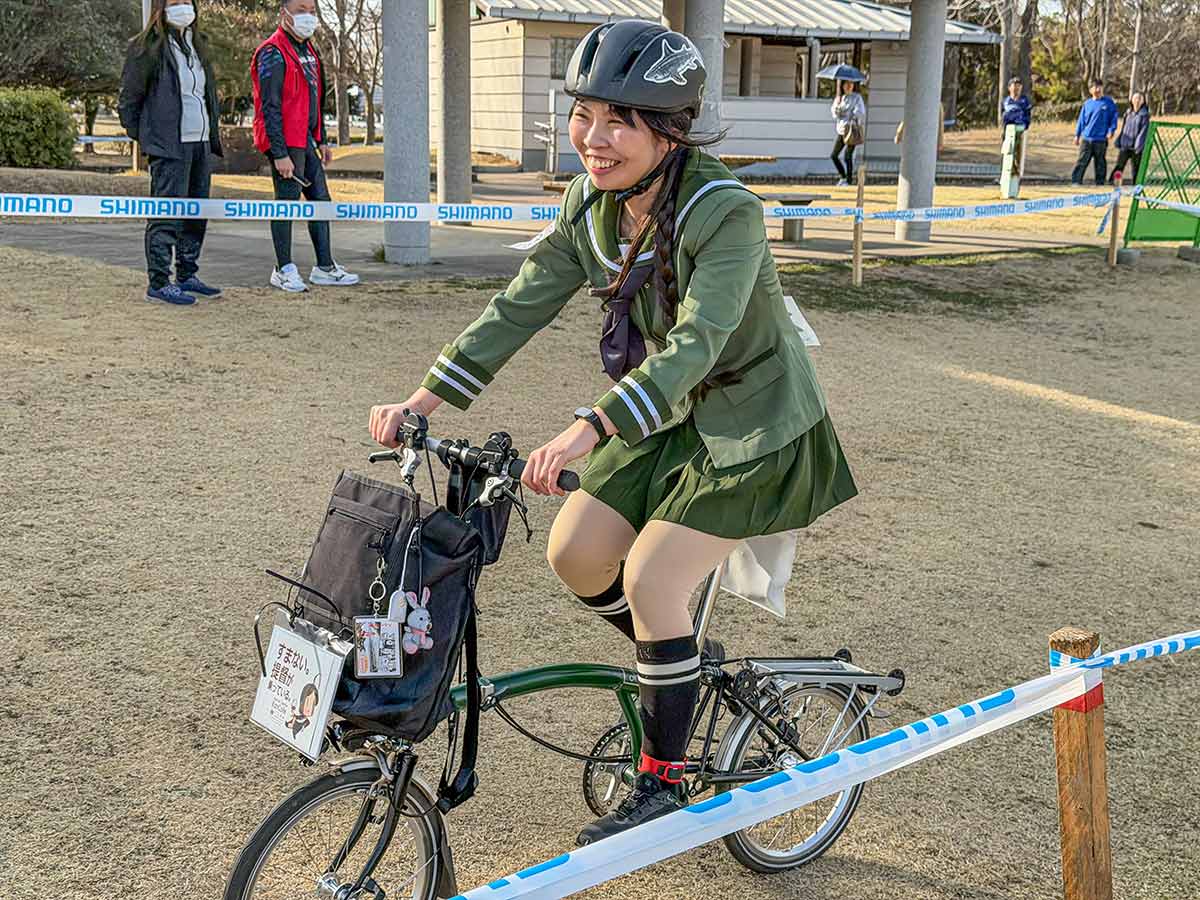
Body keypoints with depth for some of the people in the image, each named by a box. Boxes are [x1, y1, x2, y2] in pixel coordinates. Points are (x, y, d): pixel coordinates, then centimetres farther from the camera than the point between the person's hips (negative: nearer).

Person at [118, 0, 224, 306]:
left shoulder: (197, 44, 16)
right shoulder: (147, 47, -7)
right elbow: (129, 98, -6)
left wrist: (213, 131, 14)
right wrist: (142, 136, -5)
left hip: (200, 143, 8)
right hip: (169, 146, -8)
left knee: (196, 214, 13)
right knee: (167, 214, -9)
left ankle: (187, 276, 23)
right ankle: (158, 283, -6)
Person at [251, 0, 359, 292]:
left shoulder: (309, 50, 15)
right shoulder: (273, 53, -14)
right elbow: (270, 107, -18)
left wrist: (322, 140, 19)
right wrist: (280, 154, -22)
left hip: (305, 141, 9)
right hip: (285, 144, -9)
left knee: (320, 200, 11)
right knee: (287, 203, -3)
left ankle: (325, 267, 18)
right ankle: (284, 270, 6)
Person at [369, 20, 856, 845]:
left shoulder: (725, 213, -28)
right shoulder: (592, 204, -7)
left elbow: (697, 342, -41)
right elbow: (520, 307, -6)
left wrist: (588, 429, -54)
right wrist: (423, 400, -15)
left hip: (754, 425, -7)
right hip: (670, 415, 7)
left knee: (650, 575, -16)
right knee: (576, 553, -2)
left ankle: (663, 784, 3)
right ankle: (685, 663, 25)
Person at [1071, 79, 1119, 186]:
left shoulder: (1109, 102, 2)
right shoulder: (1087, 104, 9)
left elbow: (1114, 117, 4)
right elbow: (1081, 120, 11)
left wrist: (1111, 130, -8)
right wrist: (1077, 135, 9)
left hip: (1101, 139, -1)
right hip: (1086, 138, 2)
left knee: (1100, 163, 5)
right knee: (1082, 161, -3)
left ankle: (1100, 183, 13)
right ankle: (1076, 181, -3)